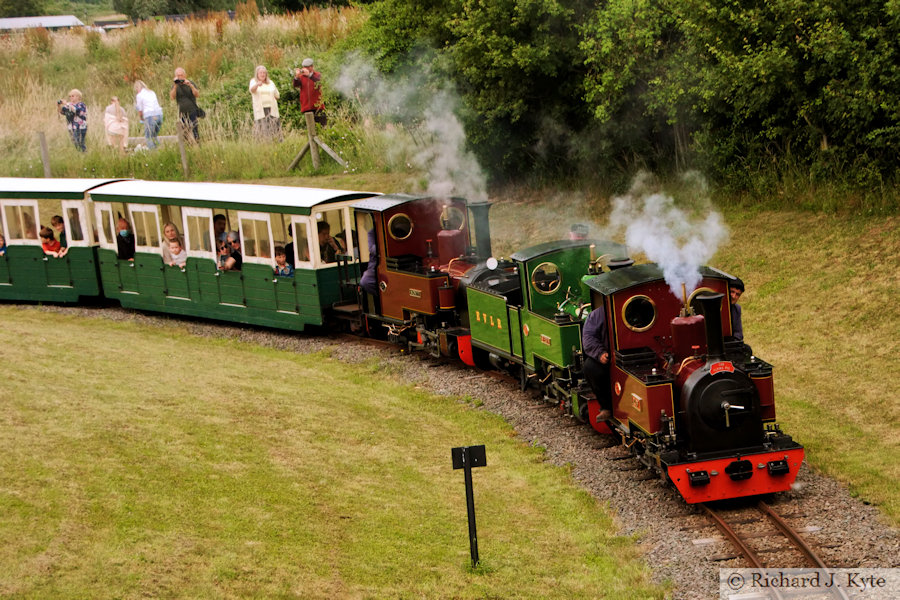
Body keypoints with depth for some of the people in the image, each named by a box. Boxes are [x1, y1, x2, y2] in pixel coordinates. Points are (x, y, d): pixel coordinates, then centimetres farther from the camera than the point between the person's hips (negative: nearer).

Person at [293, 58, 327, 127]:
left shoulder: (317, 75, 3)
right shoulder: (301, 76, 8)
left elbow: (318, 81, -20)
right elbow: (295, 85, -9)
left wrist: (309, 74, -36)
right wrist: (296, 76, -29)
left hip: (317, 106, -2)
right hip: (307, 106, 2)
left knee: (322, 124, -8)